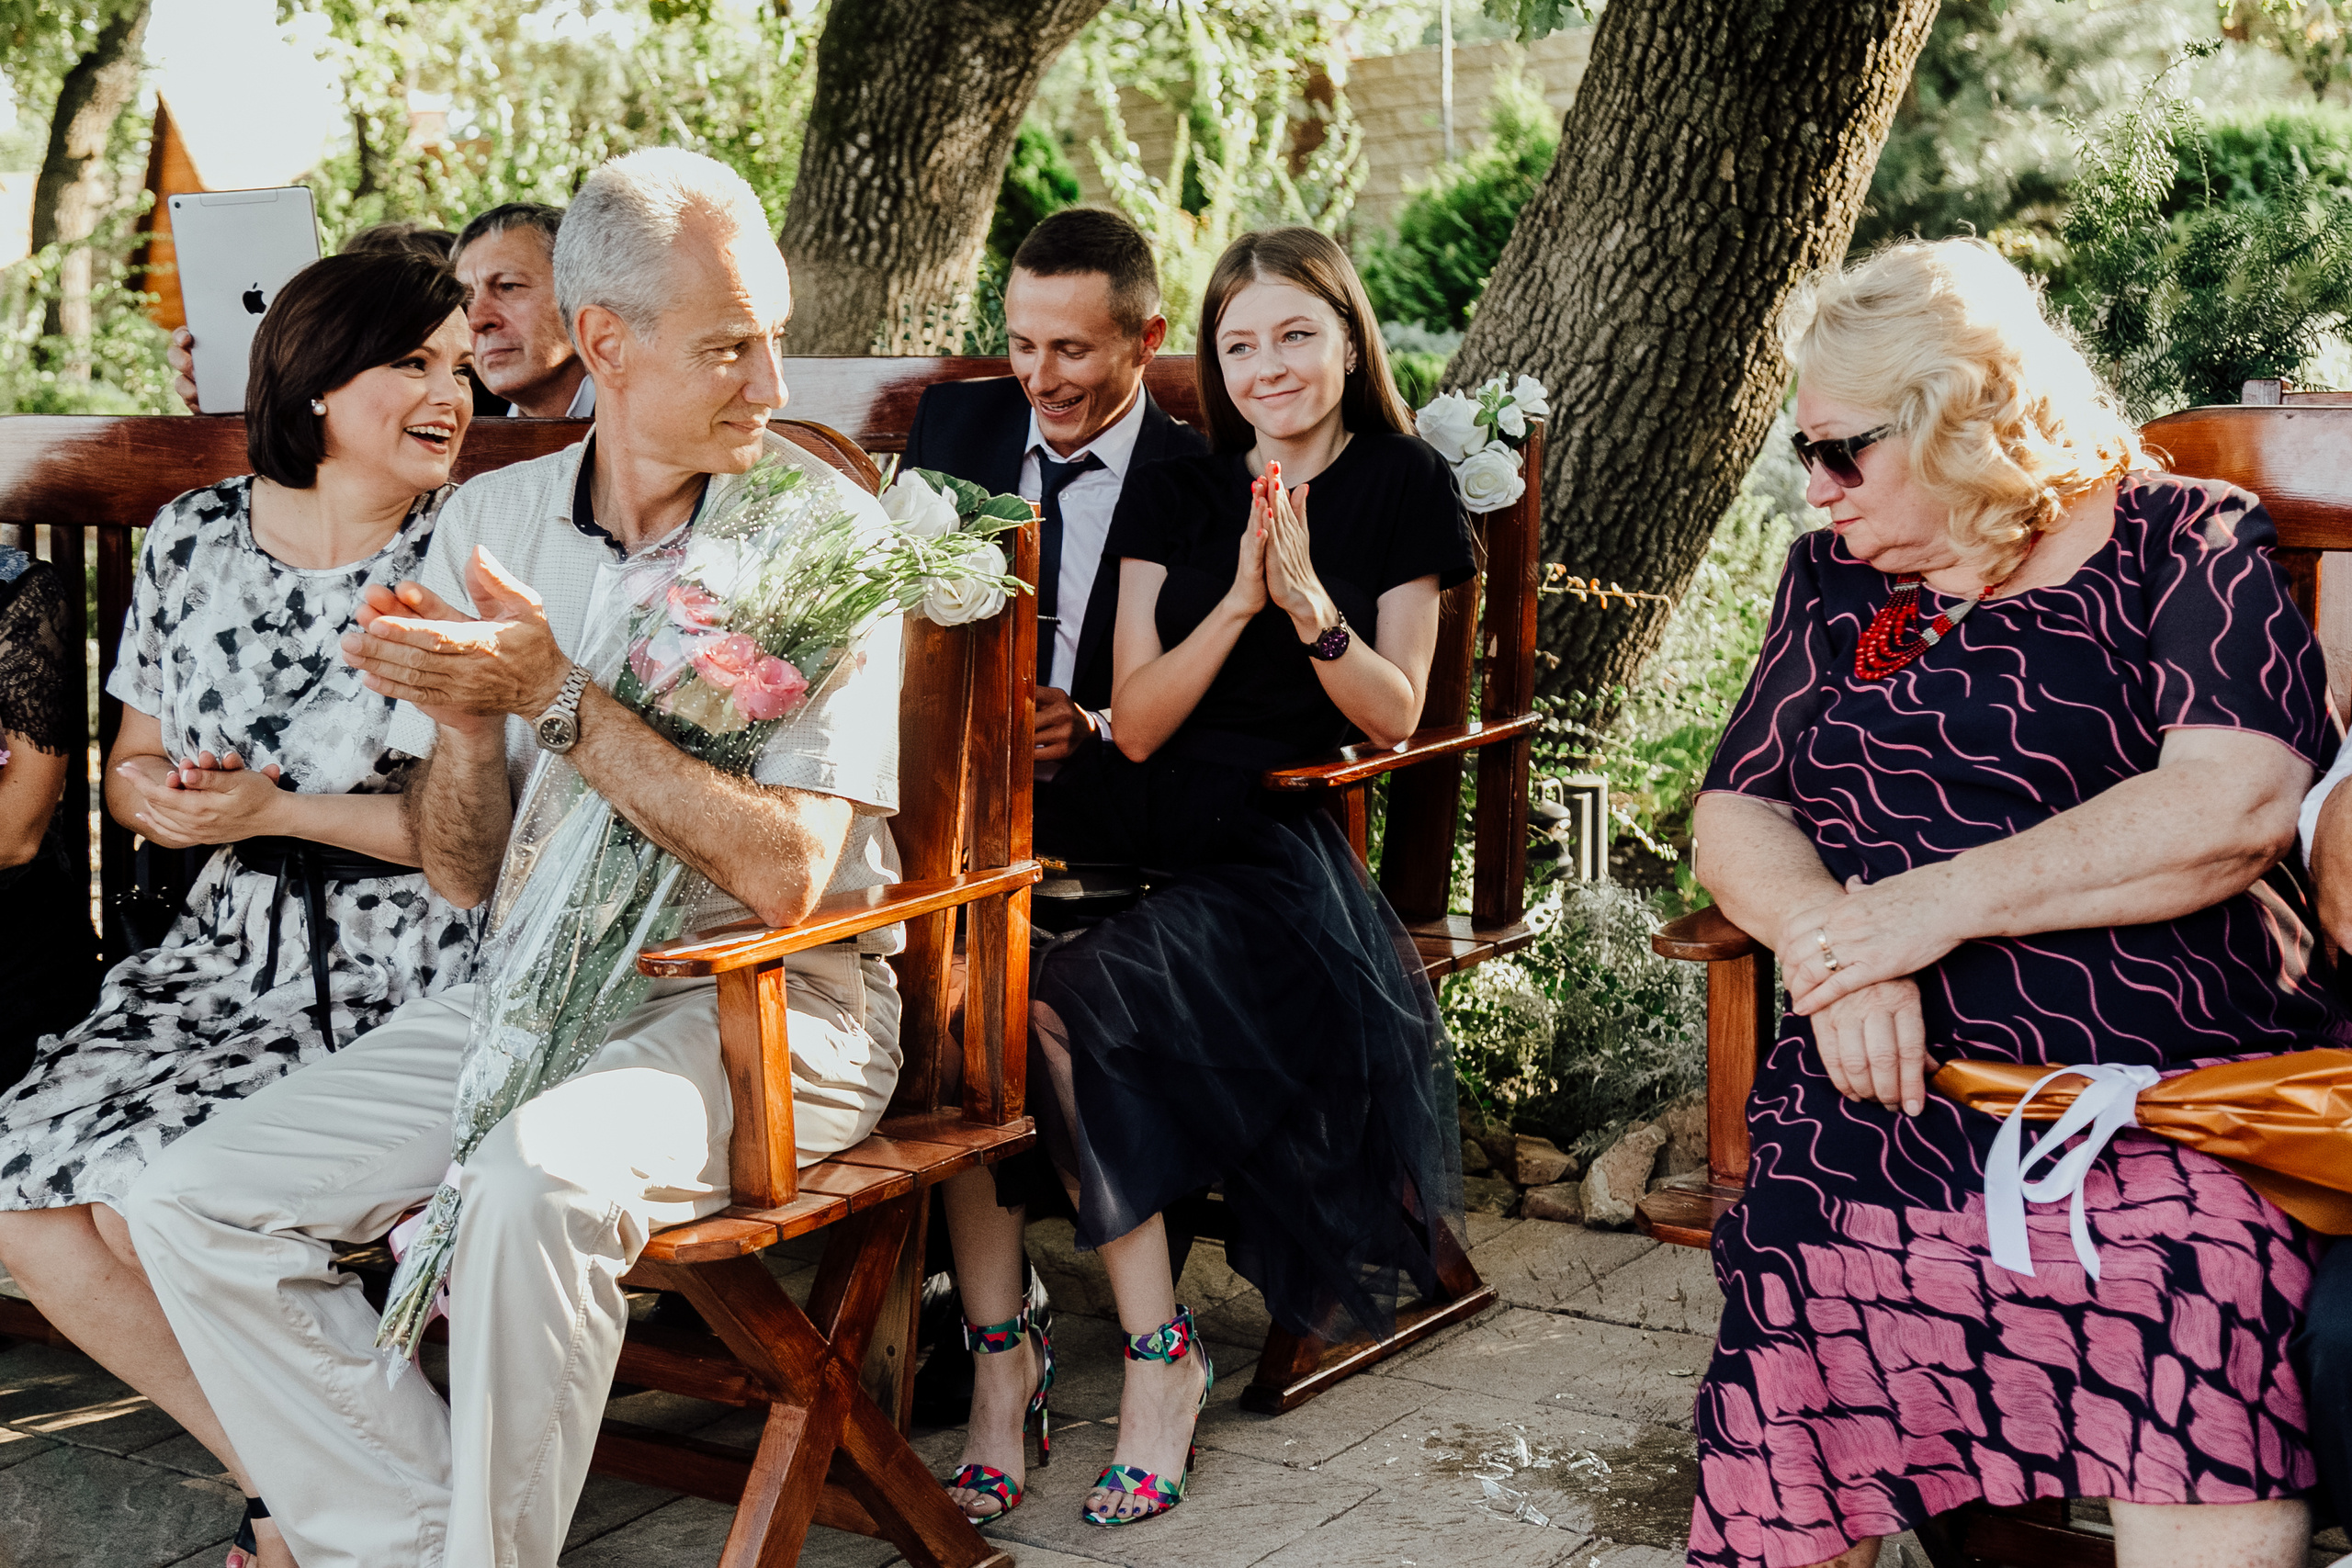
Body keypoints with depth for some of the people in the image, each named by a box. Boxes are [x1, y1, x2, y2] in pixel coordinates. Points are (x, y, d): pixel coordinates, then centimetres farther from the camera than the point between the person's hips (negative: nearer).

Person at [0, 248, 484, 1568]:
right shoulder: (196, 540, 8)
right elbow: (134, 767, 16)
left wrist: (279, 810, -15)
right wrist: (169, 800, -7)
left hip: (410, 976, -6)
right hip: (235, 953, 6)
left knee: (152, 1198, -21)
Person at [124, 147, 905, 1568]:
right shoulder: (493, 519, 7)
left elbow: (783, 875, -18)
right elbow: (465, 877, 7)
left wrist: (559, 697, -20)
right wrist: (467, 728, -14)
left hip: (771, 1008, -5)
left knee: (537, 1181, -35)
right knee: (196, 1202, -8)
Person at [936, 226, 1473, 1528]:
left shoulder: (1403, 488, 8)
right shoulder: (1172, 497, 16)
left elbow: (1395, 717, 2)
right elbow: (1137, 725, 5)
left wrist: (1309, 602, -14)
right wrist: (1241, 600, -9)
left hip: (1284, 844, -4)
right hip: (1131, 819, 4)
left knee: (1064, 1004, -31)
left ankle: (1160, 1356, -16)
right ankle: (999, 1354, -21)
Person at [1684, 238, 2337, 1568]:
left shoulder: (2188, 542, 6)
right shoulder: (1835, 578, 21)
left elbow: (2239, 801, -9)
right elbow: (1738, 812, 17)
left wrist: (1945, 899, -11)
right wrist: (1823, 938, -5)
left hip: (2171, 1104, -3)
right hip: (1892, 1087, 4)